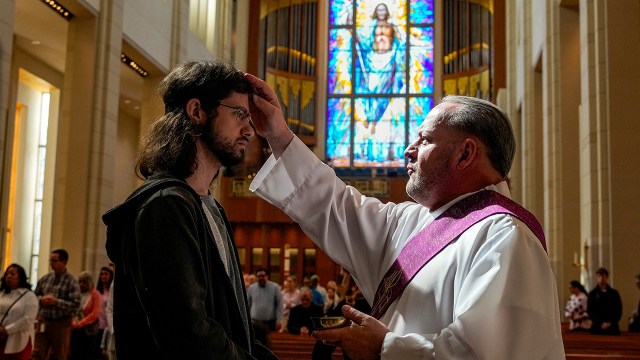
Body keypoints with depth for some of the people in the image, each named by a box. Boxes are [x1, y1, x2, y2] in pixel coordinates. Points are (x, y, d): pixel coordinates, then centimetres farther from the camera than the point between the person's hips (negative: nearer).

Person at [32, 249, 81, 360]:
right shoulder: (45, 279, 7)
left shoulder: (71, 281, -8)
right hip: (43, 321, 4)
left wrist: (56, 302, -21)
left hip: (61, 323, -4)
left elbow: (75, 304, -14)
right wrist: (41, 299, -6)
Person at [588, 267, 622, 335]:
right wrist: (601, 323, -12)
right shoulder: (592, 294, 6)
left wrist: (610, 323, -9)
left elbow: (618, 310, 5)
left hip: (612, 327, 1)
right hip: (597, 328, -1)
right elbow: (590, 311, 0)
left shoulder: (614, 293, 9)